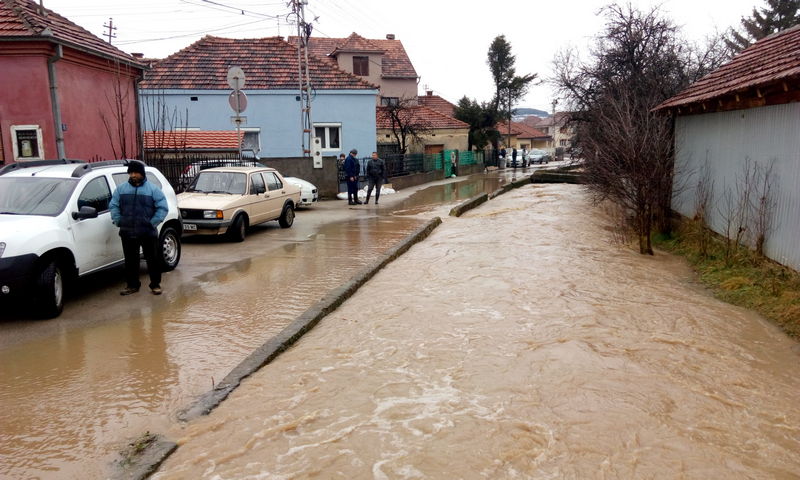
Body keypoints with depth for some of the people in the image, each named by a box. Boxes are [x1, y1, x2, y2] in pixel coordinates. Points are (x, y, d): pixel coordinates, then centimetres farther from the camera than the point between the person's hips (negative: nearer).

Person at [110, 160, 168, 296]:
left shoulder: (153, 189, 0)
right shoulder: (121, 189, 10)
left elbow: (162, 208, -4)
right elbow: (113, 206, 13)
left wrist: (153, 223, -10)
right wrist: (118, 221, 0)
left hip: (148, 233, -3)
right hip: (127, 232, 3)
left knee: (152, 259, 2)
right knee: (130, 259, 9)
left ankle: (155, 284, 12)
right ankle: (132, 285, 20)